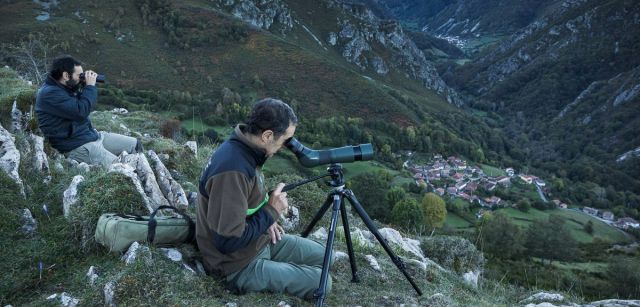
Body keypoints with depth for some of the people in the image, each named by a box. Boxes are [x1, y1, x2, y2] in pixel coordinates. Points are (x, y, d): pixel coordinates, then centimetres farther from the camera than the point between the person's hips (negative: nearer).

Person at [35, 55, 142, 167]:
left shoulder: (65, 88, 11)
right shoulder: (49, 94, -18)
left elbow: (87, 106, 19)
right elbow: (81, 112, -27)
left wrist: (86, 86, 4)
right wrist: (90, 86, -16)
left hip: (92, 135, 10)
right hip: (76, 147, -10)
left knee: (135, 144, 5)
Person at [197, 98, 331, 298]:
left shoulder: (243, 149, -4)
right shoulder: (233, 170, -33)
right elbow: (228, 241, -31)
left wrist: (267, 217, -2)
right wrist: (272, 212, -20)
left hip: (259, 241, 9)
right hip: (240, 266, -9)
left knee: (322, 255, 13)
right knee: (321, 282, -5)